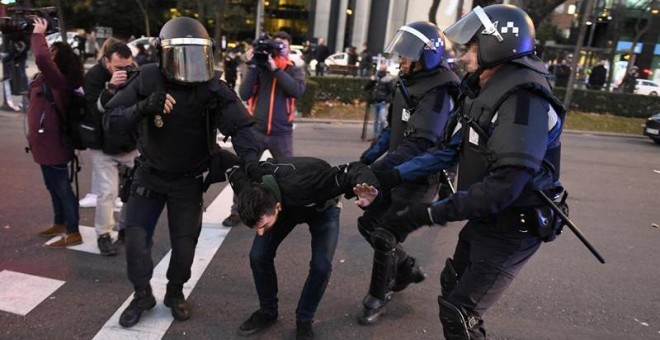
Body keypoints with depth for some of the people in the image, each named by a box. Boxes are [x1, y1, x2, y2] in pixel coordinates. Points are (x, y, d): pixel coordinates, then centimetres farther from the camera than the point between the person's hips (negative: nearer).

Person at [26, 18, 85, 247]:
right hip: (45, 143, 10)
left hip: (53, 144, -10)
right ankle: (60, 223, 38)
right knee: (54, 186, 22)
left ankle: (73, 233, 9)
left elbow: (41, 58, -36)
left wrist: (39, 34, -24)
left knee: (62, 188, -1)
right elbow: (42, 59, 25)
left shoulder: (58, 79, -21)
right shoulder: (47, 79, 7)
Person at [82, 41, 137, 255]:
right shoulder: (94, 76, -12)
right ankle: (103, 235, 12)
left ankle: (126, 228, 26)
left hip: (131, 144, 4)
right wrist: (111, 87, -37)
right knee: (107, 192, -6)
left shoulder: (135, 74, -4)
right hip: (103, 146, -3)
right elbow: (97, 111, -24)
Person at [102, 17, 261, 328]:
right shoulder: (147, 81, -16)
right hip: (149, 174, 1)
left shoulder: (213, 89, -18)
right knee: (136, 238, 4)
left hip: (188, 180, -1)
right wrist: (144, 107, -38)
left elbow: (239, 126, -21)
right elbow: (110, 122, -18)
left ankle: (175, 293, 35)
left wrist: (251, 157, -41)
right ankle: (142, 295, 29)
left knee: (184, 243, 6)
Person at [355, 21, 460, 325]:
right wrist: (366, 158, 8)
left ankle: (378, 298, 22)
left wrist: (373, 173, -39)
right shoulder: (408, 84, 8)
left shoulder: (437, 95, -22)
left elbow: (417, 146, -31)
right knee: (368, 224, 15)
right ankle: (407, 269, 36)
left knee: (383, 236, -2)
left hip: (418, 179, -9)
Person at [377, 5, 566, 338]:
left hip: (511, 229, -9)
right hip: (483, 220, 9)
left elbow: (504, 184, -35)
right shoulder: (482, 92, 6)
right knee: (452, 286, 24)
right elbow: (451, 150, 5)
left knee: (458, 312, -6)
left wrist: (430, 213, -35)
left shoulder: (523, 101, -26)